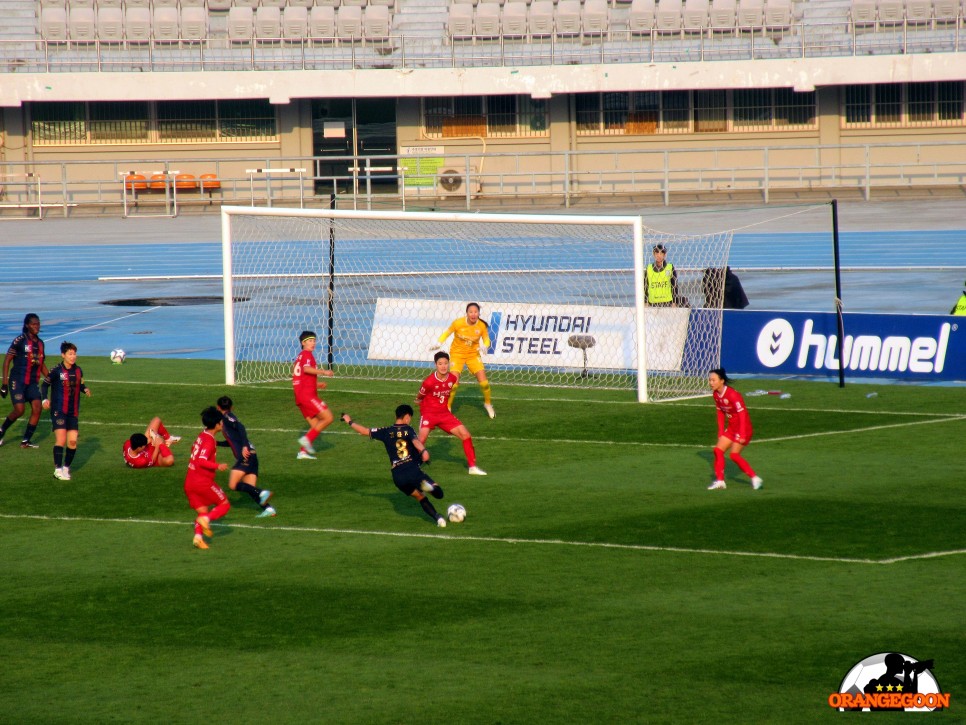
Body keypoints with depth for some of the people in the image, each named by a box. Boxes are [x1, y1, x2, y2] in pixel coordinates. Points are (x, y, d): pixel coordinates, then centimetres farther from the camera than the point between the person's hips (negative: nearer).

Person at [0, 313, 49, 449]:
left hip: (33, 382, 6)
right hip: (17, 380, -6)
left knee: (37, 408, -8)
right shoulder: (19, 341, -9)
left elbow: (42, 365, 23)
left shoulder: (40, 343, 11)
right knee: (19, 410, -14)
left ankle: (26, 441, 1)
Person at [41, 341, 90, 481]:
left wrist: (85, 390, -4)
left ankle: (66, 467, 19)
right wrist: (44, 399, -13)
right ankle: (58, 470, -8)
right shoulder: (57, 371, -9)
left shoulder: (78, 370, 5)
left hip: (73, 412, 5)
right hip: (58, 410, -5)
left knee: (72, 441, 1)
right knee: (61, 439, -14)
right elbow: (45, 384, 0)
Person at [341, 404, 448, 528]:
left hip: (398, 477, 4)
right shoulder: (408, 430, 1)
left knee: (420, 497, 23)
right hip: (413, 471, -4)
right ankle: (427, 485, -35)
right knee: (438, 494, -3)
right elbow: (415, 441, -21)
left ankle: (437, 518, 6)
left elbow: (365, 431, 19)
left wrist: (350, 422, 35)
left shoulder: (387, 432, 11)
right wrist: (423, 451, -41)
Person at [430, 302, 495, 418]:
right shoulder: (458, 323, -18)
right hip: (457, 353, -2)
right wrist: (438, 344, -15)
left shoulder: (482, 326, -13)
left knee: (484, 382, -5)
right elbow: (447, 333, -2)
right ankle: (447, 407, 6)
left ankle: (488, 404, 22)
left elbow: (486, 340, 2)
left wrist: (484, 346, -21)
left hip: (473, 354, 2)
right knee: (454, 383, -14)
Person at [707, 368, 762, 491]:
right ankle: (719, 481, 4)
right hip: (731, 427, 8)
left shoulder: (732, 394, -24)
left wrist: (742, 435, -24)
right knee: (718, 450, -1)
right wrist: (721, 432, 9)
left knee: (734, 455, -12)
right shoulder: (716, 394, 1)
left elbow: (742, 414, -23)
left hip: (743, 427, -8)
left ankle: (755, 478, -1)